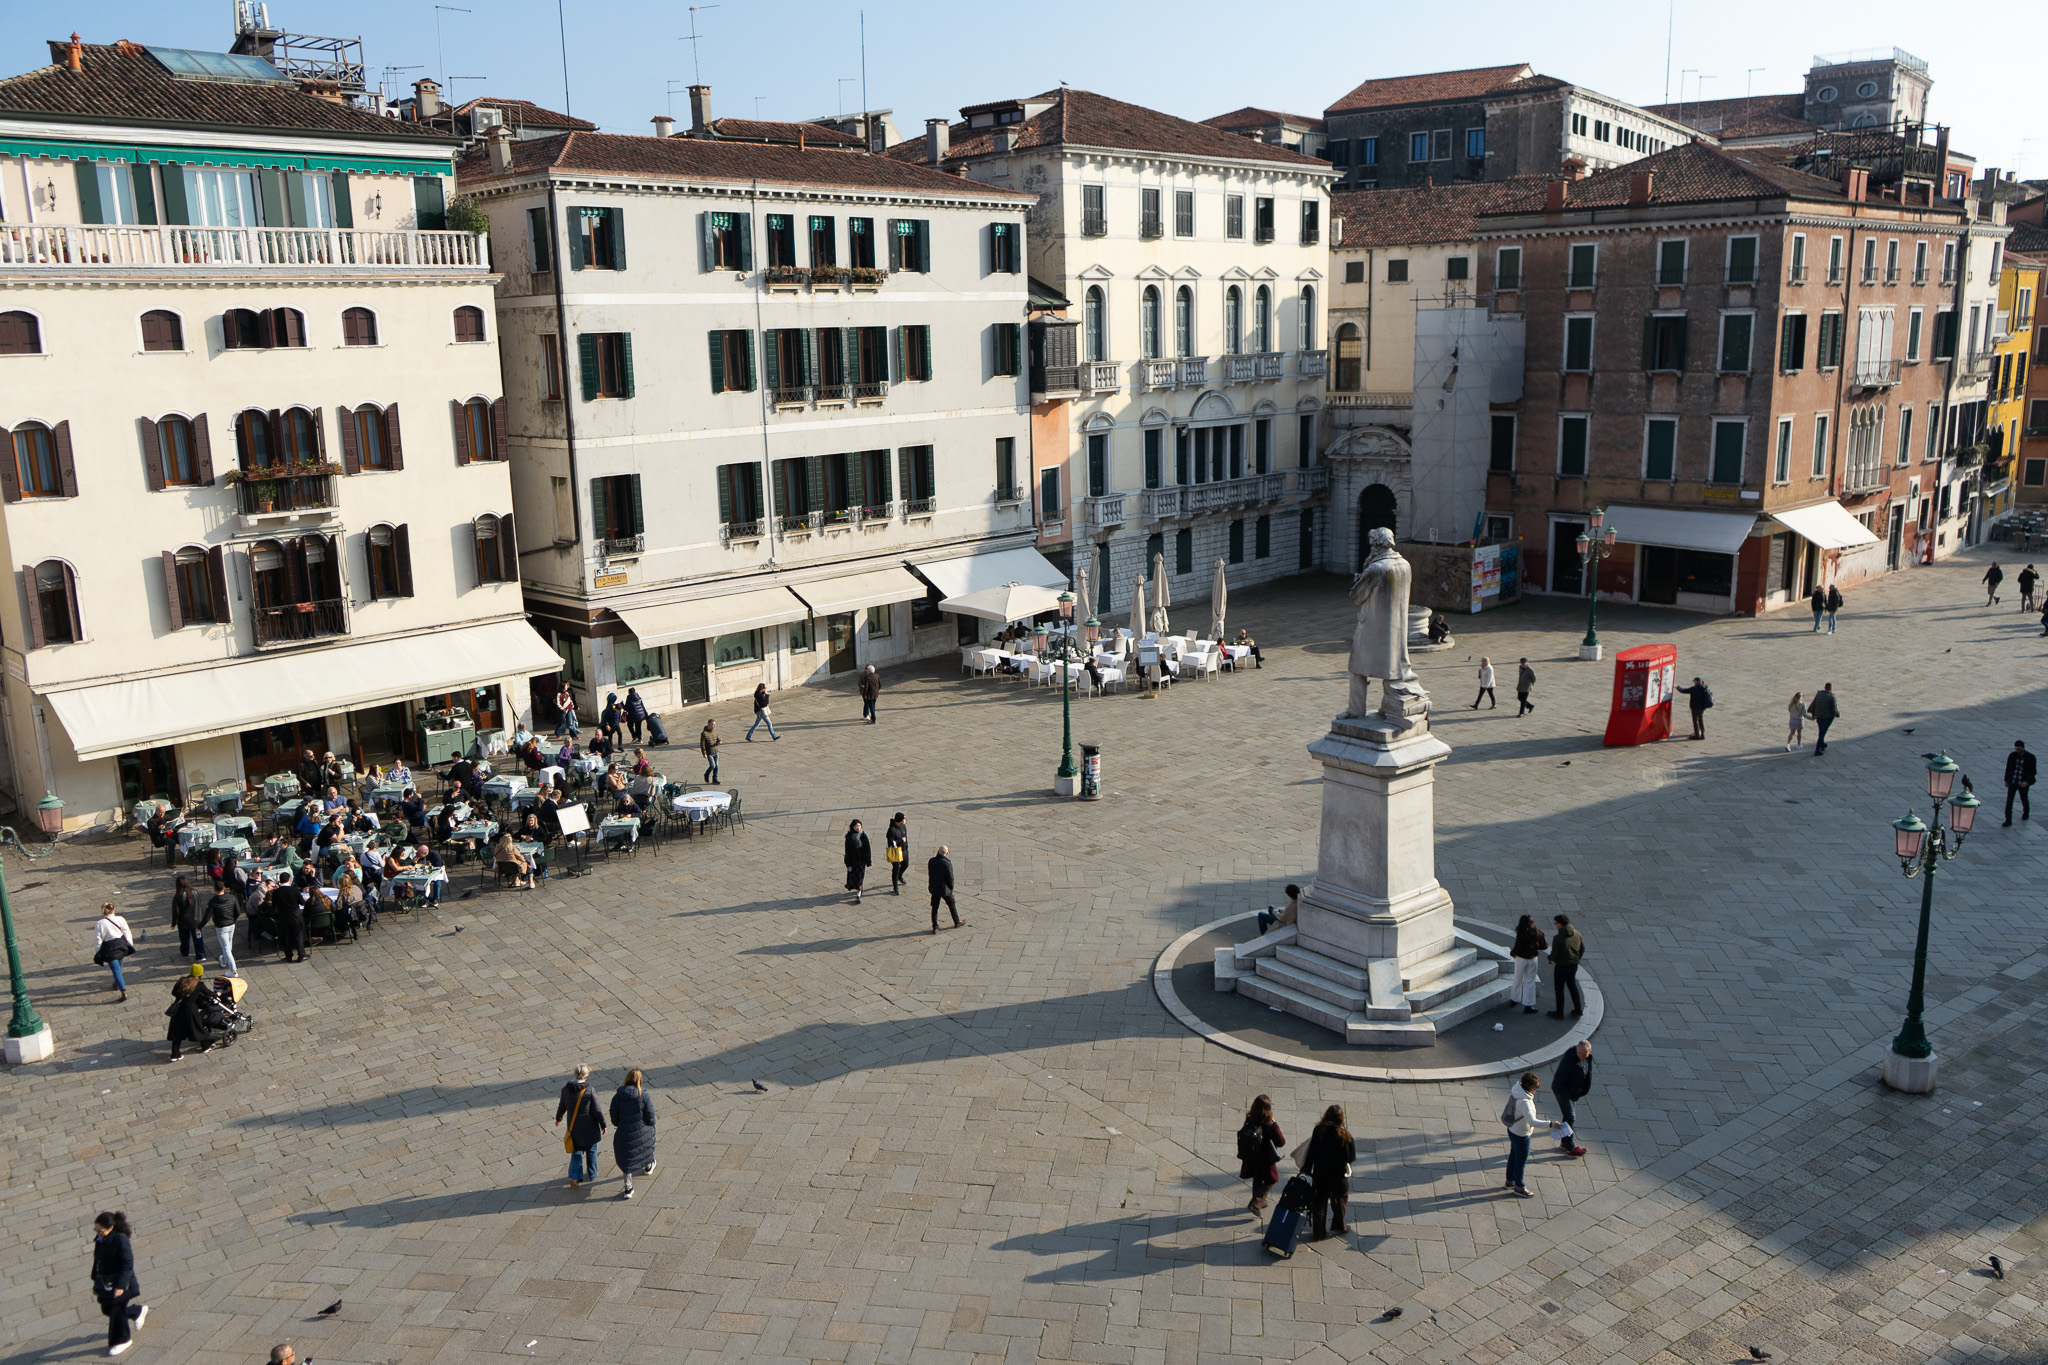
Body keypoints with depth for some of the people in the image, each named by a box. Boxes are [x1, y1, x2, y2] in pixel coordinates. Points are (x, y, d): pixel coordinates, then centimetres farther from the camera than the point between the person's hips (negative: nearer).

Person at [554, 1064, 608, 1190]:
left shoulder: (566, 1089, -9)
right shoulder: (589, 1090, -21)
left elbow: (562, 1106, 6)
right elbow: (596, 1111, -15)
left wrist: (558, 1118, 26)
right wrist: (603, 1124, -1)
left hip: (574, 1128, 3)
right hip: (589, 1127, -3)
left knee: (577, 1151, 17)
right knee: (591, 1151, 17)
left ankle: (574, 1176, 3)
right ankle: (592, 1176, 29)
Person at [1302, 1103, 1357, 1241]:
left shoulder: (1318, 1131, -14)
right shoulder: (1345, 1134, -16)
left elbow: (1311, 1152, -10)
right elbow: (1352, 1157, -9)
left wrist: (1306, 1170, 1)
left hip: (1320, 1175, 1)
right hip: (1339, 1176, -1)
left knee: (1318, 1204, 13)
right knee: (1340, 1200, 24)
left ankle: (1318, 1232, 18)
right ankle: (1338, 1226, 37)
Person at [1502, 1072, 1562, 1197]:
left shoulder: (1517, 1091, -8)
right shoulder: (1524, 1101, -36)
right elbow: (1532, 1121, -40)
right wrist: (1550, 1124, -38)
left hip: (1513, 1130, 9)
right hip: (1521, 1135, -9)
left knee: (1514, 1156, 26)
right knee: (1522, 1160, 12)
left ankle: (1510, 1182, 44)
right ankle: (1519, 1188, 30)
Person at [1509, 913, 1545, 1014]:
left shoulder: (1520, 934, -19)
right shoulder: (1537, 933, -10)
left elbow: (1518, 947, -18)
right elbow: (1544, 946, -1)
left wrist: (1512, 953, 1)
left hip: (1521, 959, -1)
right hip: (1532, 959, 2)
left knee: (1518, 980, 17)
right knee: (1530, 982, 10)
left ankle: (1515, 1000, 32)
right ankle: (1528, 1006, 12)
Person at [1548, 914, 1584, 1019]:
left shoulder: (1558, 938, -26)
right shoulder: (1577, 934, -6)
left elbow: (1554, 954, -22)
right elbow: (1582, 948, 5)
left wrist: (1550, 958, 1)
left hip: (1561, 966, -6)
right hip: (1574, 965, 6)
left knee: (1559, 989, 10)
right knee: (1572, 985, 24)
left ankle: (1559, 1013, 19)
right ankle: (1578, 1009, 30)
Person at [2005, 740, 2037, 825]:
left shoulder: (2030, 757, -9)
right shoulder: (2012, 756, -1)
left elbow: (2032, 771, -9)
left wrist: (2027, 781, -20)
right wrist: (2006, 780, 13)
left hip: (2023, 783, -2)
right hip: (2012, 782, 2)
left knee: (2024, 799, 18)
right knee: (2009, 801, -6)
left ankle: (2026, 812, 48)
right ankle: (2008, 820, -4)